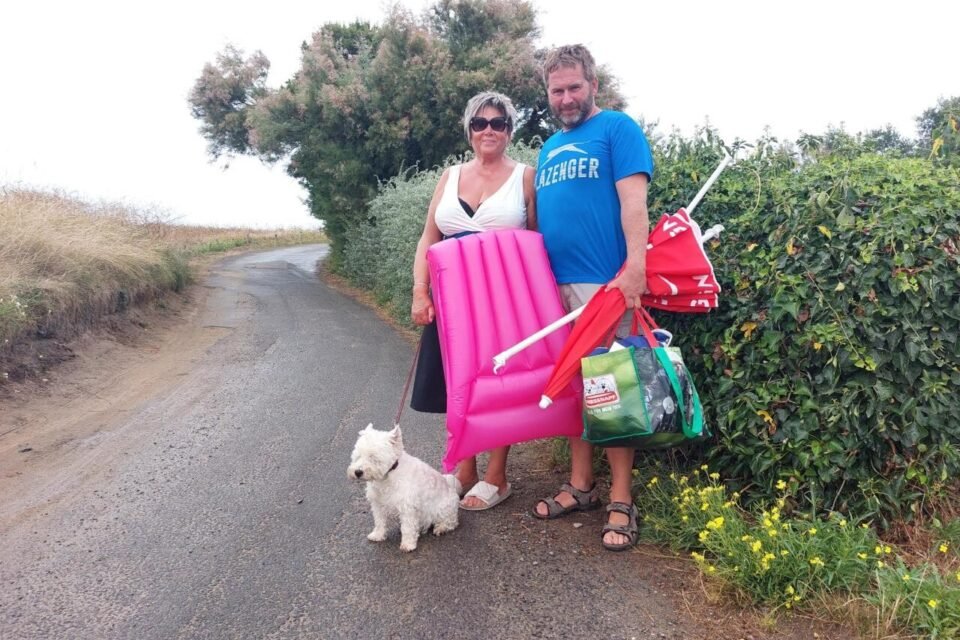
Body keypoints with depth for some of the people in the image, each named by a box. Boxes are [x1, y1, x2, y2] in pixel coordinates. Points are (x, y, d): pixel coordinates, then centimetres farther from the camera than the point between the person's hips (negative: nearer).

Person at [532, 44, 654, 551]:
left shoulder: (616, 129, 0)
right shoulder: (549, 147, 21)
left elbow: (633, 200, -12)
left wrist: (635, 267, -23)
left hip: (604, 282, -7)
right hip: (556, 284, 7)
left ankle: (621, 501, 8)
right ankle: (580, 486, 23)